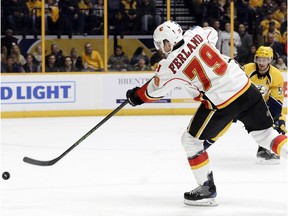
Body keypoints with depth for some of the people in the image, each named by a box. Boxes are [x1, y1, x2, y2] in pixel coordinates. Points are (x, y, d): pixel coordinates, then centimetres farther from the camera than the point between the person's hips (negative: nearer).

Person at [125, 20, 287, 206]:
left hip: (221, 103, -6)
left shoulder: (170, 65, -7)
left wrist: (135, 96, 29)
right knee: (264, 133, 15)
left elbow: (153, 92, 9)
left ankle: (207, 189, 14)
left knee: (190, 140, 12)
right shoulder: (196, 34, 4)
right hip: (246, 87, 6)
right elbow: (213, 34, 30)